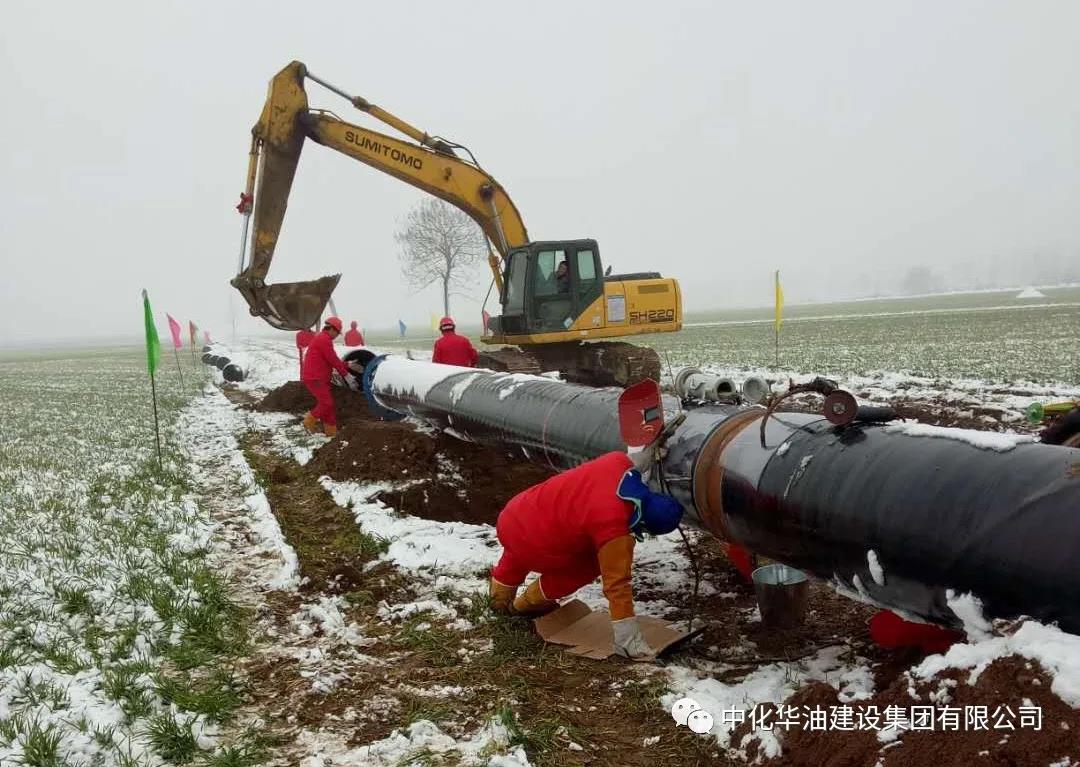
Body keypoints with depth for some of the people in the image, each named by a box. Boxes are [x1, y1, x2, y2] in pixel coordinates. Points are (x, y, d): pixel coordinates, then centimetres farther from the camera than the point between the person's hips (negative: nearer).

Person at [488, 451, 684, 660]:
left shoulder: (619, 463, -10)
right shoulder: (614, 527, -26)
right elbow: (617, 585, -24)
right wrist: (629, 639, -20)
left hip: (511, 513, 7)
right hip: (527, 543, -7)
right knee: (591, 564, 15)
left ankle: (501, 593, 61)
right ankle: (531, 602, 26)